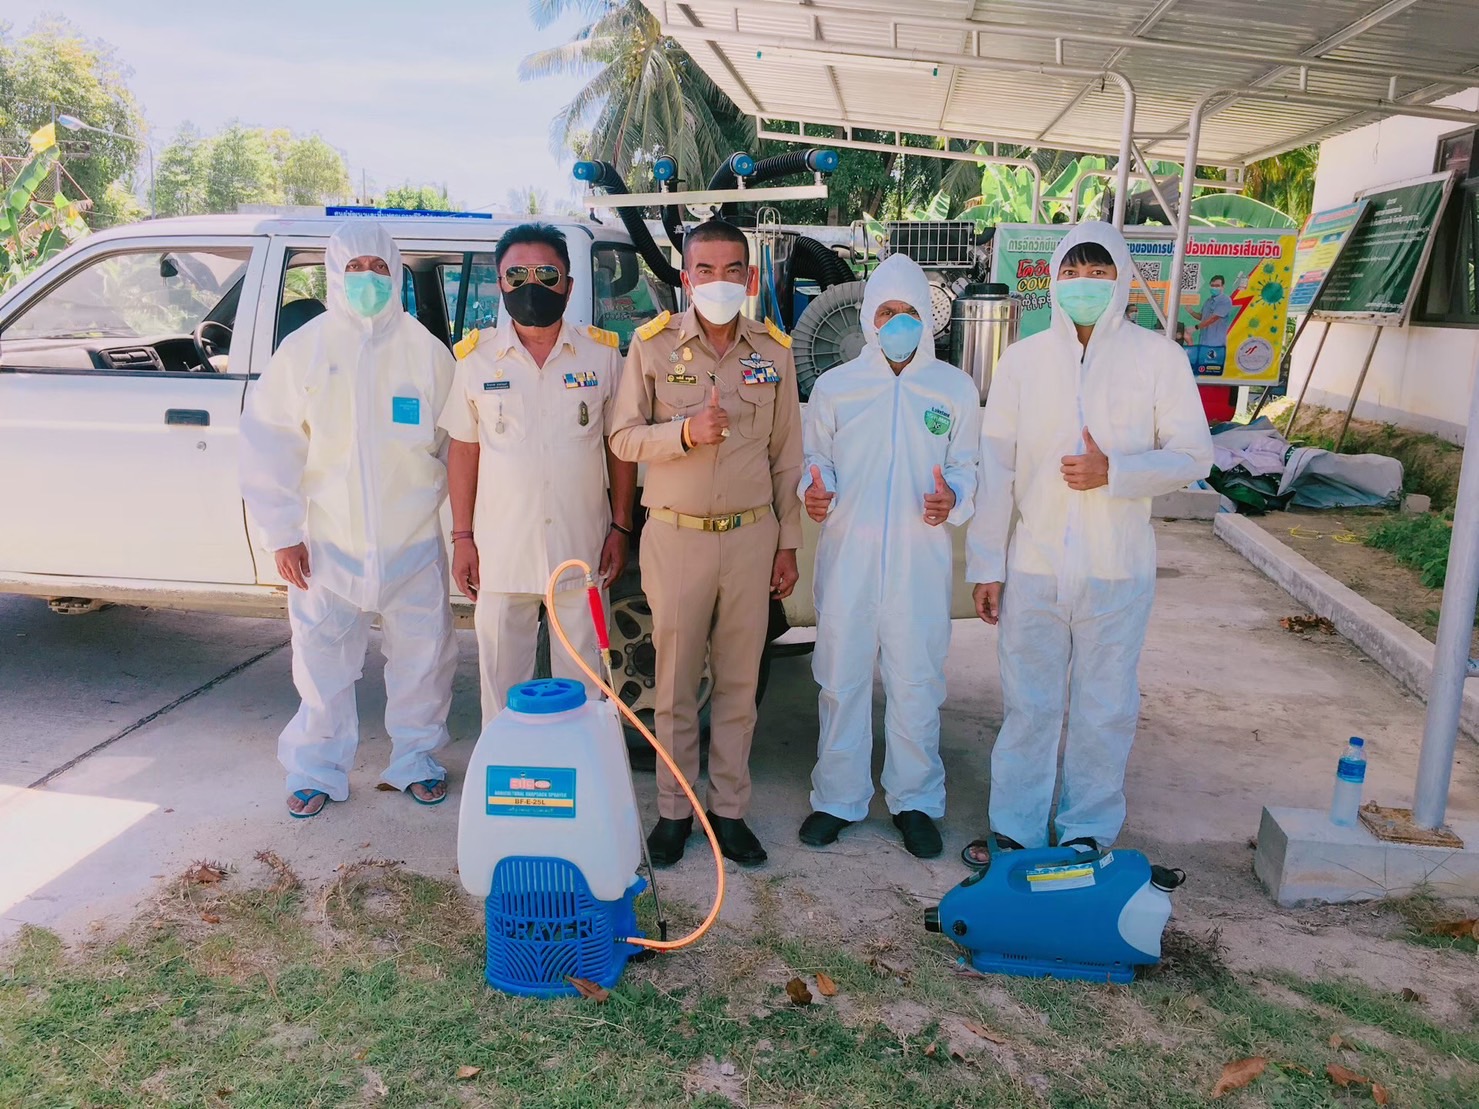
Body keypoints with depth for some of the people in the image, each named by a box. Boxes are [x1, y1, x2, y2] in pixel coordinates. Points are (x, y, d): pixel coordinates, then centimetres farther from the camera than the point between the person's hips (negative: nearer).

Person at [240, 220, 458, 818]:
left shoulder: (425, 349, 0)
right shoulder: (304, 349, -1)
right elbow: (269, 444, 0)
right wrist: (282, 532, -5)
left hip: (414, 539, 0)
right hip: (328, 540, 0)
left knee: (422, 656, 10)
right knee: (323, 661, 7)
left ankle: (416, 758, 29)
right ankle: (318, 768, 25)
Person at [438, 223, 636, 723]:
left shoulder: (602, 355, 1)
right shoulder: (477, 358, 2)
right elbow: (463, 451, 5)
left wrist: (620, 528, 0)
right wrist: (462, 537, 1)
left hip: (581, 550, 0)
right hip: (501, 552, 0)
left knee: (582, 682, 10)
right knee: (502, 680, 10)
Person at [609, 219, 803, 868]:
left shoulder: (773, 351, 4)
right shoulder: (653, 345, -2)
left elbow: (786, 454, 7)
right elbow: (623, 437, -3)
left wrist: (788, 541, 6)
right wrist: (685, 432, -22)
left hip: (751, 537, 2)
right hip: (675, 538, -1)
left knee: (739, 682, 9)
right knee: (676, 683, 8)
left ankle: (729, 808, 23)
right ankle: (674, 809, 22)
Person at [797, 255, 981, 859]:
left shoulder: (956, 389, 3)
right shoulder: (834, 387, 3)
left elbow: (968, 467, 8)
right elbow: (817, 460, 10)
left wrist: (954, 499, -14)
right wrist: (814, 491, -12)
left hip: (920, 563, 0)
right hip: (847, 559, 0)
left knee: (917, 682, 8)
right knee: (841, 678, 8)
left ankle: (915, 799, 26)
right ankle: (839, 797, 25)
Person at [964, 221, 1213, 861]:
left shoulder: (1157, 357, -1)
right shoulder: (1023, 359, 3)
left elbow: (1193, 455, 0)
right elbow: (996, 466, 3)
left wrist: (1115, 470, -17)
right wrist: (986, 564, 1)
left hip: (1117, 570, -1)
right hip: (1032, 567, 1)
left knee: (1105, 710, 10)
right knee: (1027, 705, 10)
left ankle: (1088, 831, 27)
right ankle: (1014, 828, 25)